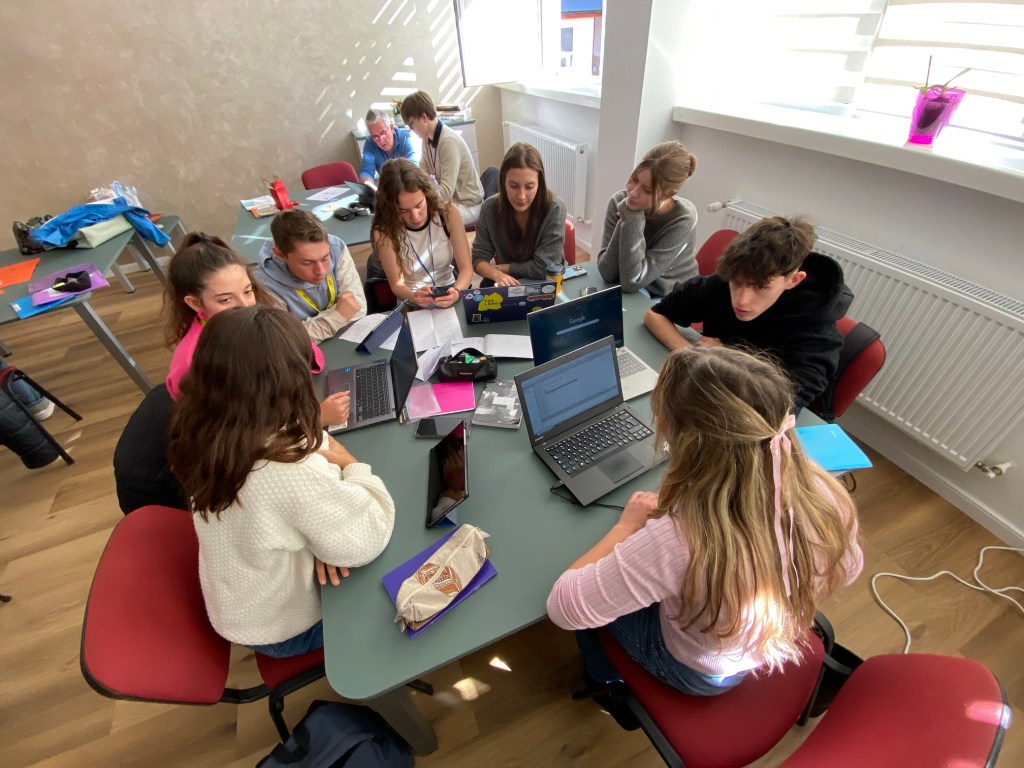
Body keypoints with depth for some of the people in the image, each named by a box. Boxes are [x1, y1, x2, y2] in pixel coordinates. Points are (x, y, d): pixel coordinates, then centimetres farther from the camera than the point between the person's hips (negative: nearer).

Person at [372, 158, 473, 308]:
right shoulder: (384, 232, -13)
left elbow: (466, 268, -9)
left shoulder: (448, 213, -10)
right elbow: (397, 284, -8)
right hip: (411, 304, -2)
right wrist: (413, 297, -32)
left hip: (449, 296, 2)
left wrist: (456, 292, -31)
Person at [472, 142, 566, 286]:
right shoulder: (490, 208, -10)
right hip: (508, 286, 2)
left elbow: (543, 268, -22)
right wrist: (497, 274, -28)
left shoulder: (554, 209, -20)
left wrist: (500, 267, -14)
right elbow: (479, 258, -7)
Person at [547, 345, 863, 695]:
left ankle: (605, 681, 47)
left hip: (699, 672, -4)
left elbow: (562, 607, -32)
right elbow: (847, 570, -4)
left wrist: (627, 525, -20)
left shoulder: (678, 542, -45)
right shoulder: (825, 495, -29)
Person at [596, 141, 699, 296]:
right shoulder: (619, 202, -9)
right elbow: (607, 274, -15)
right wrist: (625, 221, -23)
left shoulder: (682, 220, -18)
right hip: (625, 295, 3)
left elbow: (632, 282, -22)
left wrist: (632, 219, -22)